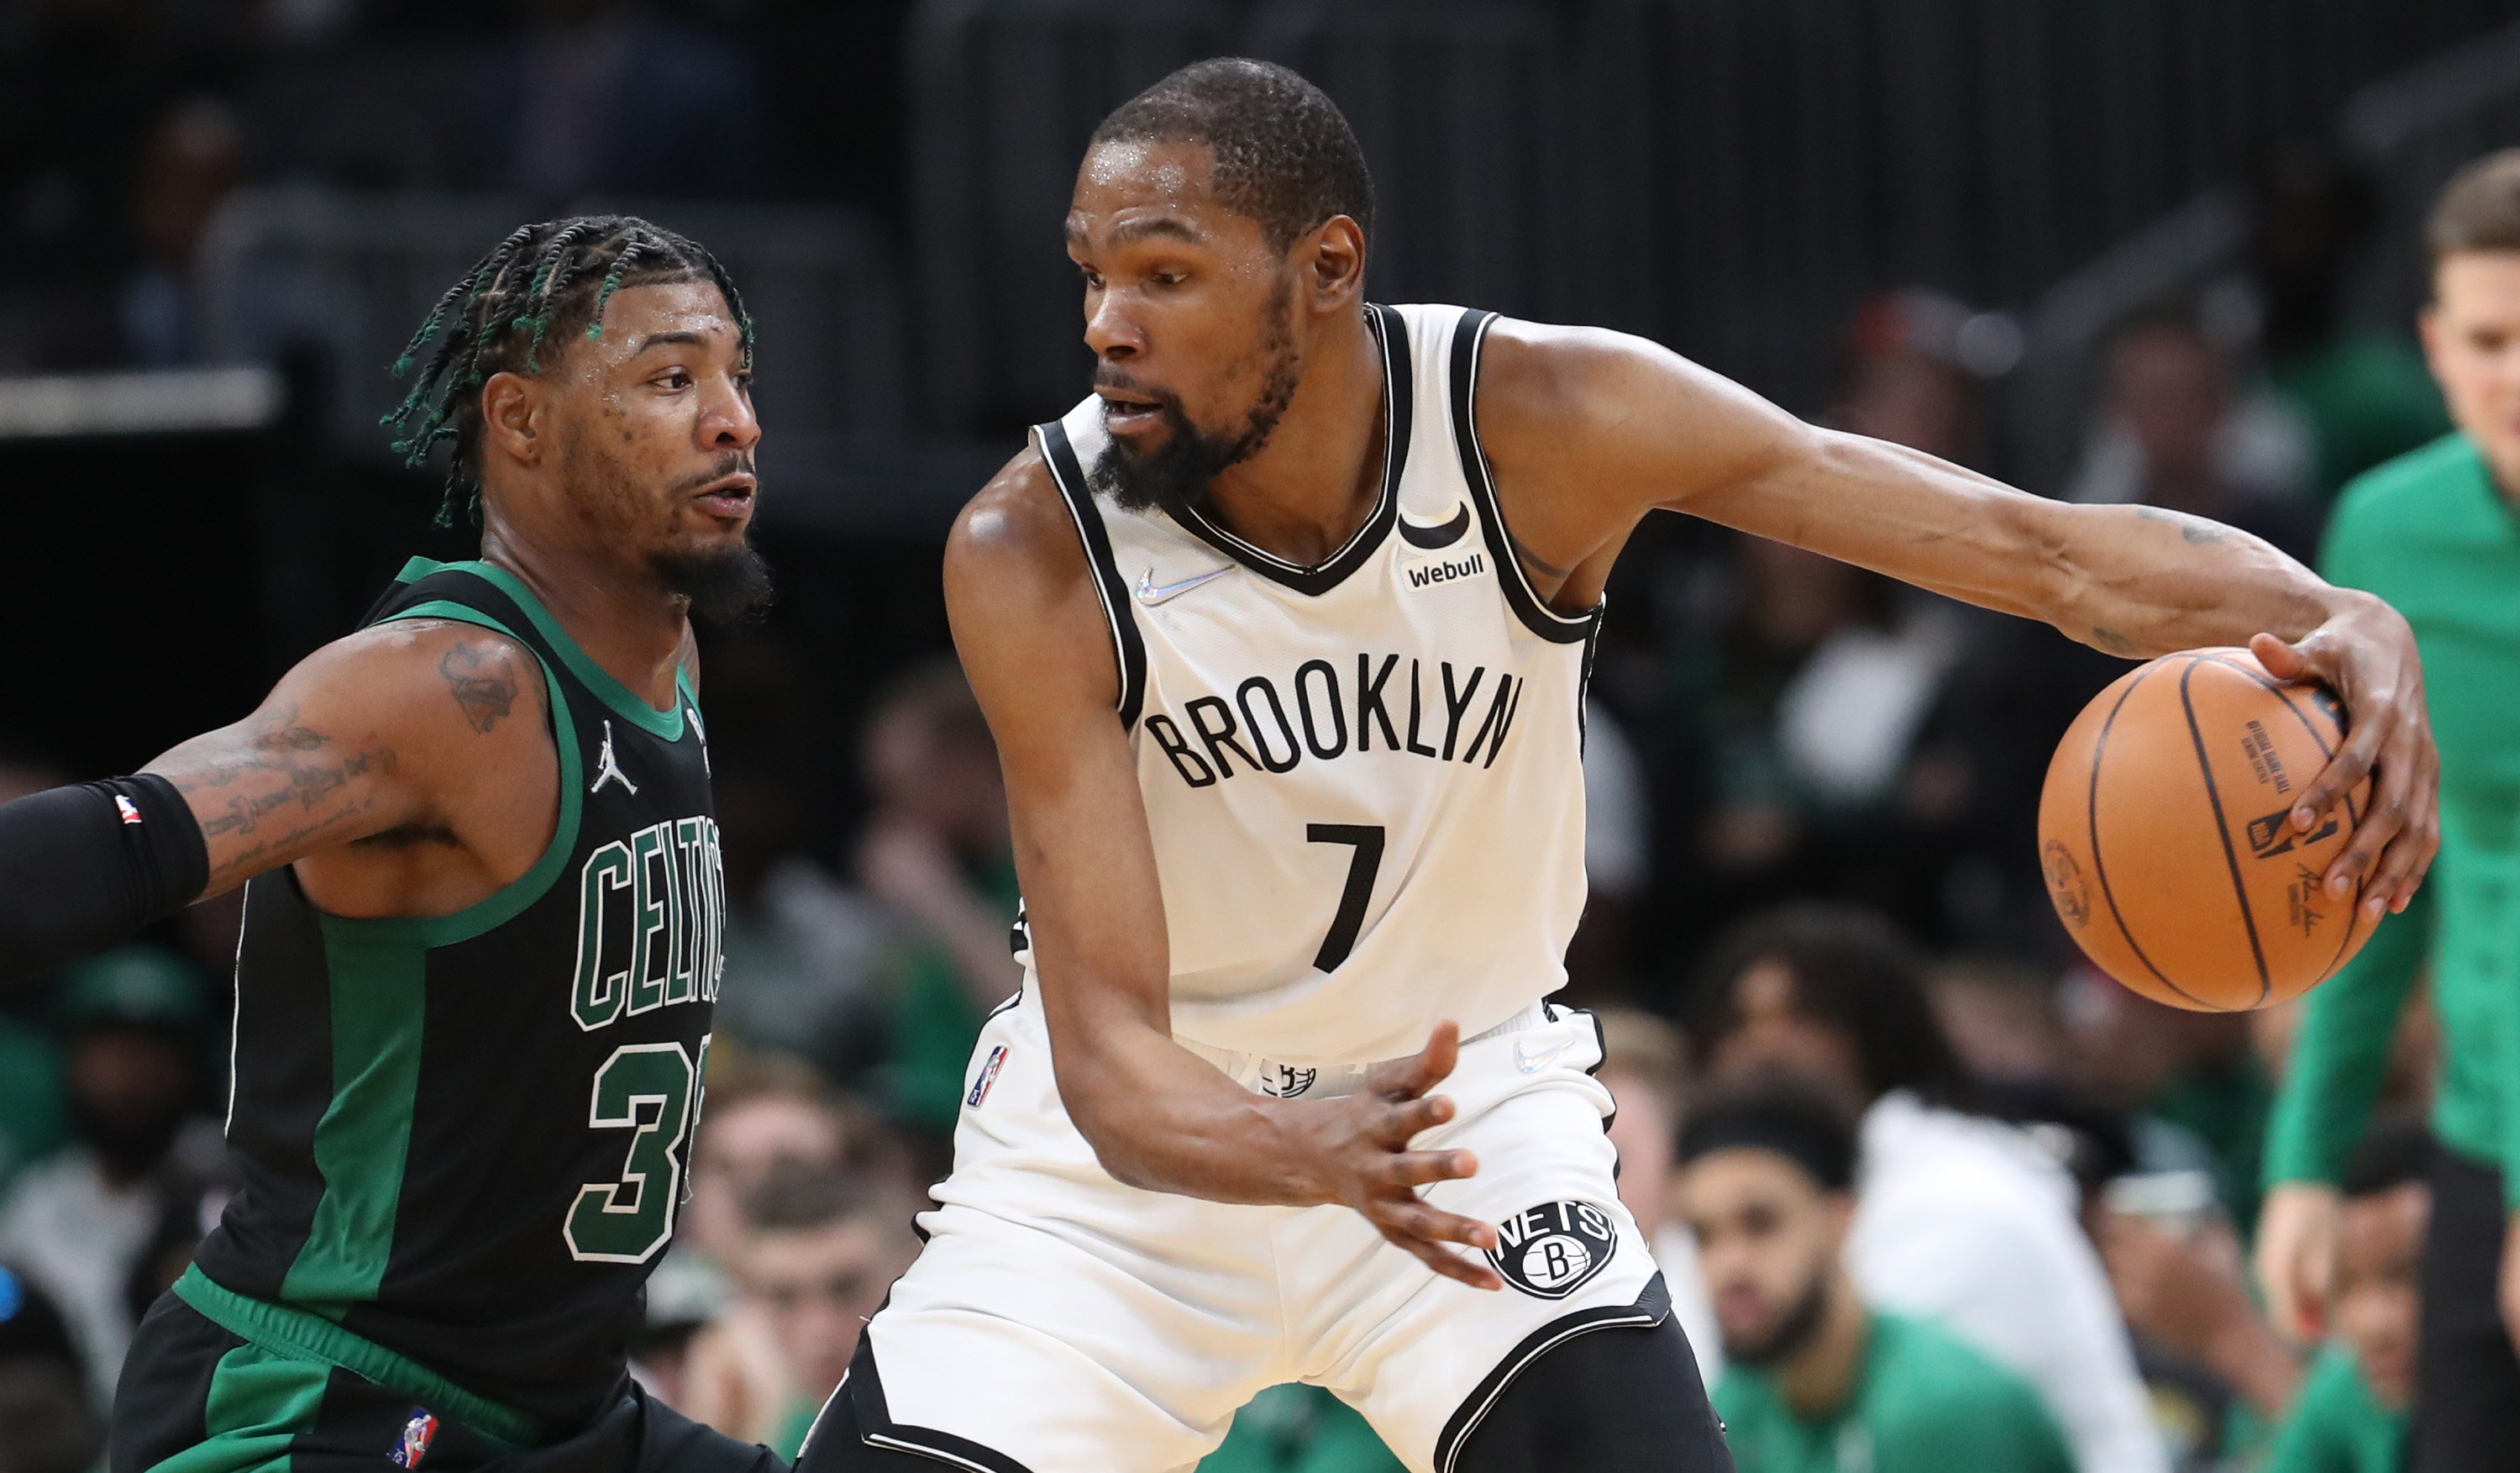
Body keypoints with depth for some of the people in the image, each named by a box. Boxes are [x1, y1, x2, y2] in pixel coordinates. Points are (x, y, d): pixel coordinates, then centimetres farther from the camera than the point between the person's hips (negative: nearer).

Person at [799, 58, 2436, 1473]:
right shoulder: (1032, 555, -24)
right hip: (1142, 1138, 0)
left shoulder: (1543, 420, -22)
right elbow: (1108, 1050, -28)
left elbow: (2049, 548, -23)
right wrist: (1306, 1154, -51)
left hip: (1469, 1102, 0)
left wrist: (2340, 622, -43)